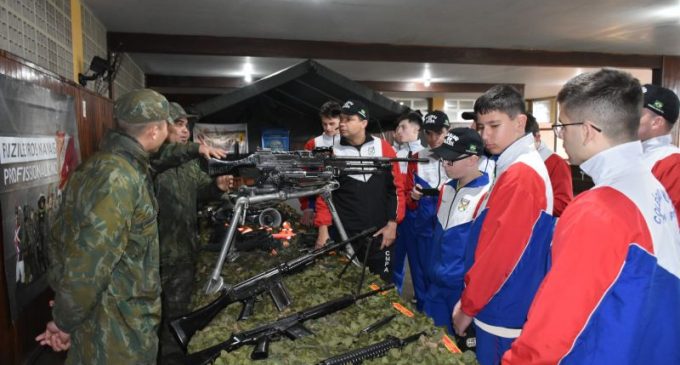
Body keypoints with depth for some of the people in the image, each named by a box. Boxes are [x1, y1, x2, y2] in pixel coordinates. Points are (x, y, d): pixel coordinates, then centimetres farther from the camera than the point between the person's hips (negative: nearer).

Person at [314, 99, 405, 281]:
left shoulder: (383, 148, 0)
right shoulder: (333, 152, -1)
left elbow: (397, 187, 3)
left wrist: (392, 223, -2)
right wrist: (323, 228, -6)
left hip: (380, 233, 0)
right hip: (343, 234, 0)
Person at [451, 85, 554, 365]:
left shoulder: (521, 174, -21)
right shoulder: (514, 169, 9)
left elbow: (502, 252, -23)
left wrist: (468, 306, -12)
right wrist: (470, 297, 15)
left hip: (504, 313, -9)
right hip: (498, 306, 9)